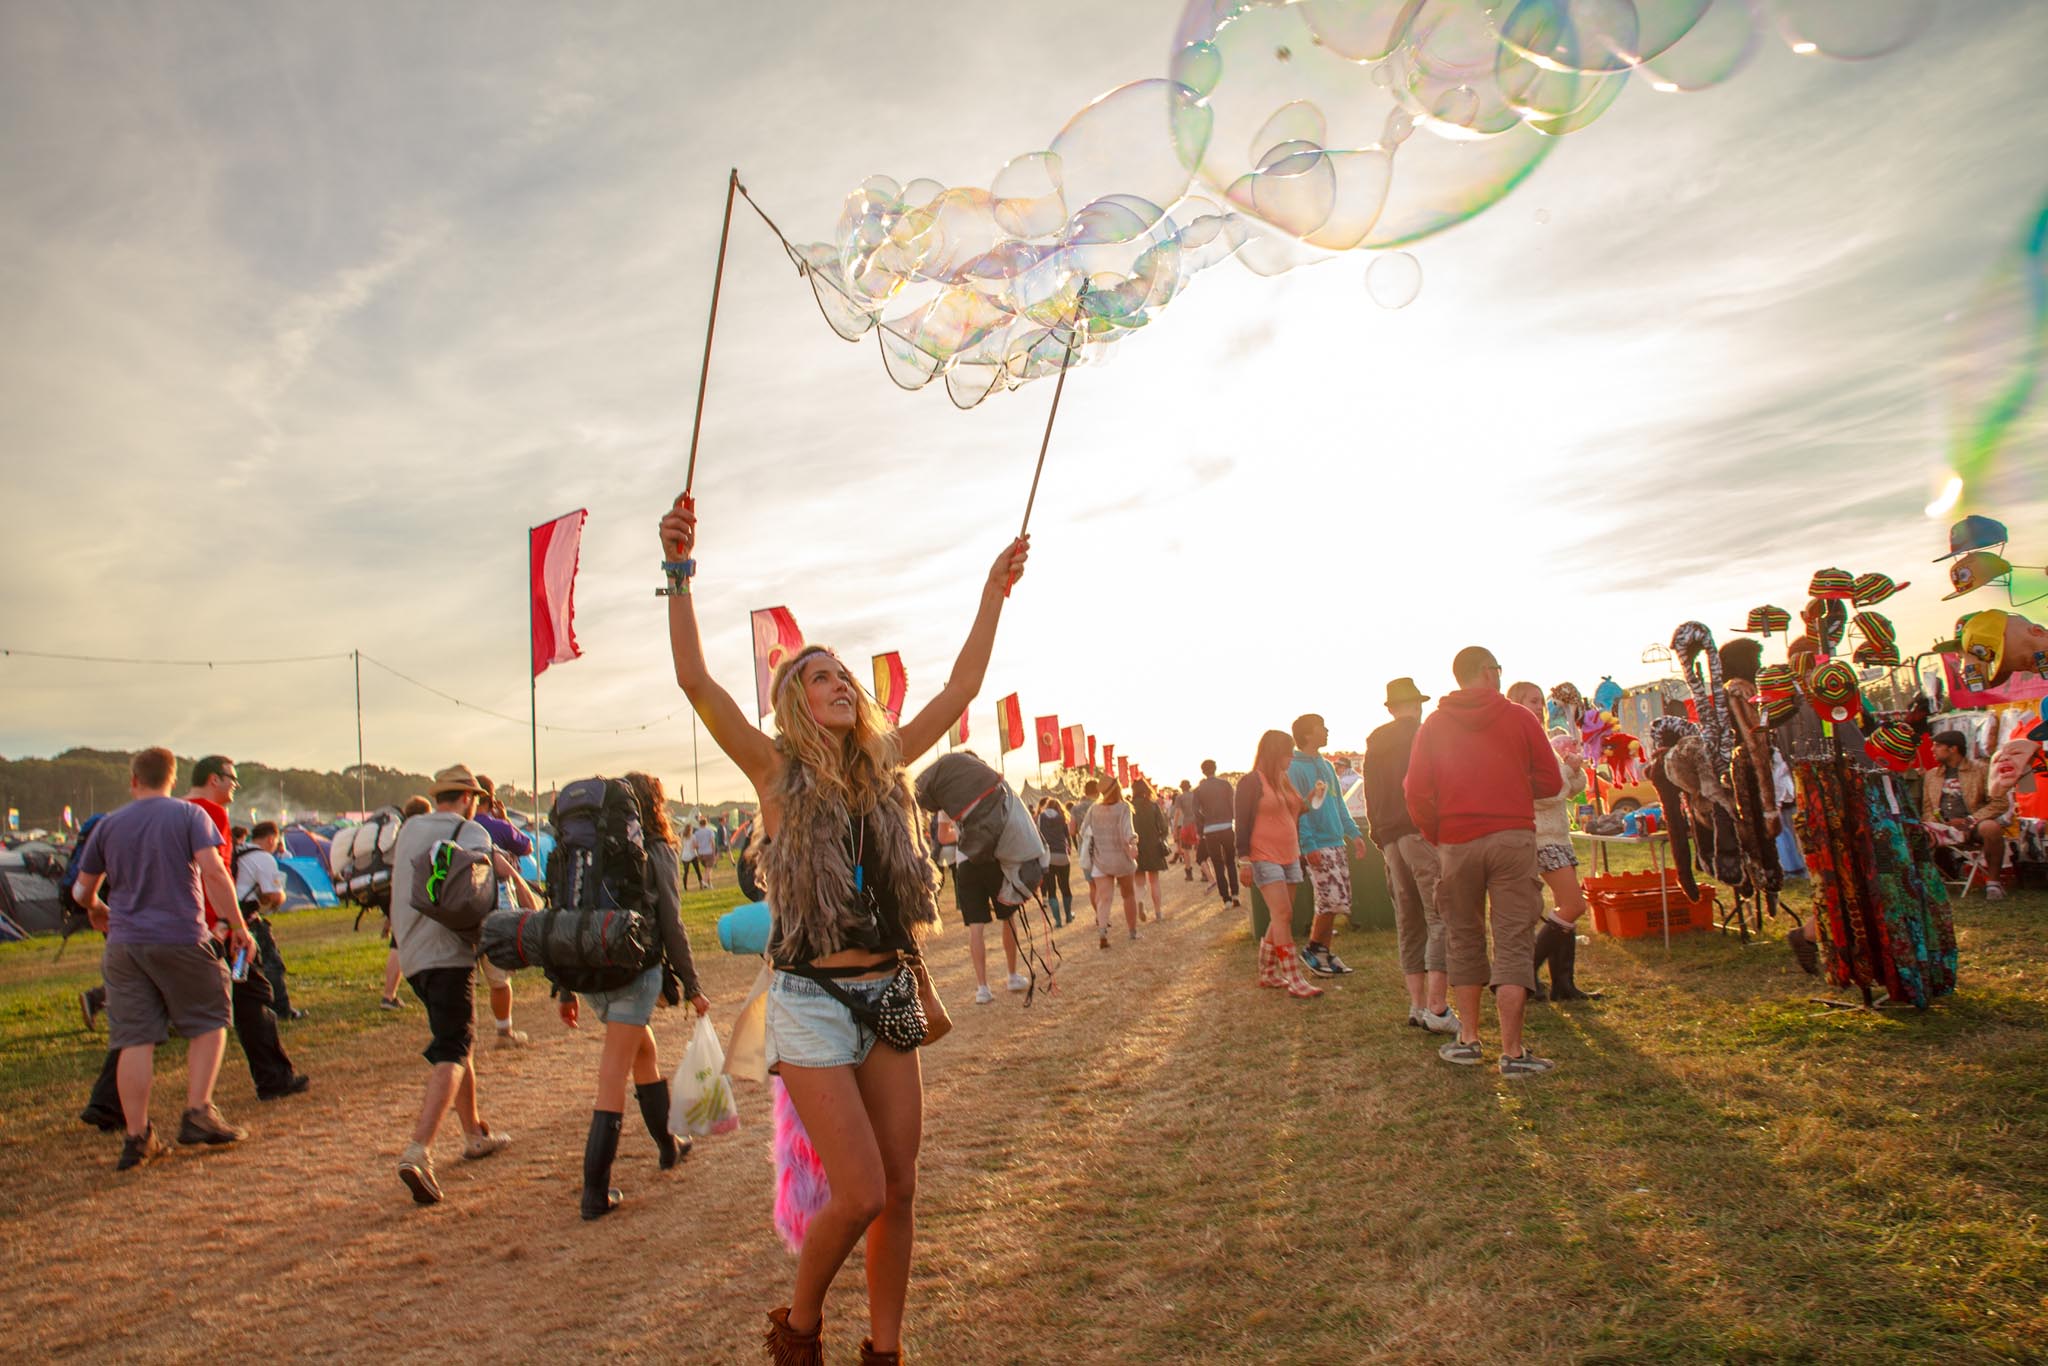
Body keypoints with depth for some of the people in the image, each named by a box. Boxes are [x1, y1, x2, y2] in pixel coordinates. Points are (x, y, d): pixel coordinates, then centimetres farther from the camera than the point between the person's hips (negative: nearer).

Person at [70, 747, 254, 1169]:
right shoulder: (189, 815, -2)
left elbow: (82, 891, 15)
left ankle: (136, 1137, 4)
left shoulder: (109, 826, 8)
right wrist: (239, 926, -9)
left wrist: (98, 911, 38)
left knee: (134, 1039, 4)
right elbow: (213, 872, -14)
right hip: (182, 940, -3)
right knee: (208, 1023, 11)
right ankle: (198, 1114, 2)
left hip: (124, 944, 3)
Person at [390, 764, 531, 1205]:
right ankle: (418, 1151, -27)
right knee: (452, 1051, -11)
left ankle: (474, 1133, 29)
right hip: (447, 950, -8)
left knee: (455, 1040, 20)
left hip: (410, 950, 8)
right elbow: (492, 859, -18)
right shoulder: (467, 829, -1)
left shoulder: (409, 829, 19)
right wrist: (528, 896, -16)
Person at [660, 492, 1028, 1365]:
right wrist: (679, 573, -26)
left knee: (900, 1191, 8)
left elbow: (962, 688, 10)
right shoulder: (777, 772, -4)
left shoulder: (882, 767, 8)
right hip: (813, 999, -5)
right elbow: (695, 680, -17)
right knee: (859, 1194, -7)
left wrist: (994, 595, 8)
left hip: (885, 993, 5)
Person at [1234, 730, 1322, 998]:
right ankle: (1295, 981, -15)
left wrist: (1310, 798, 8)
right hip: (1264, 859, -8)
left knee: (1280, 918, 8)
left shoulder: (1285, 780, 16)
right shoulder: (1251, 782, -8)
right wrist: (1246, 860, -14)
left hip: (1289, 858, 8)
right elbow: (1243, 823, -10)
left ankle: (1267, 973, 19)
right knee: (1283, 915, -14)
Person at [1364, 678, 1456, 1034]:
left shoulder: (1374, 745, 17)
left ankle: (1417, 1004, 10)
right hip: (1424, 832, -7)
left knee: (1408, 923, 11)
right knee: (1442, 917, -8)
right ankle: (1437, 1007, -15)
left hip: (1391, 840, 7)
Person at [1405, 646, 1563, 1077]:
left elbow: (1416, 791, 0)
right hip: (1513, 838, -2)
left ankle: (1468, 1038, 16)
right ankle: (1512, 1051, -3)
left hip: (1457, 843, 2)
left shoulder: (1434, 725, 6)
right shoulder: (1519, 718, 2)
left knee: (1463, 938, 14)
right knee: (1513, 941, -1)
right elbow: (1551, 782, 3)